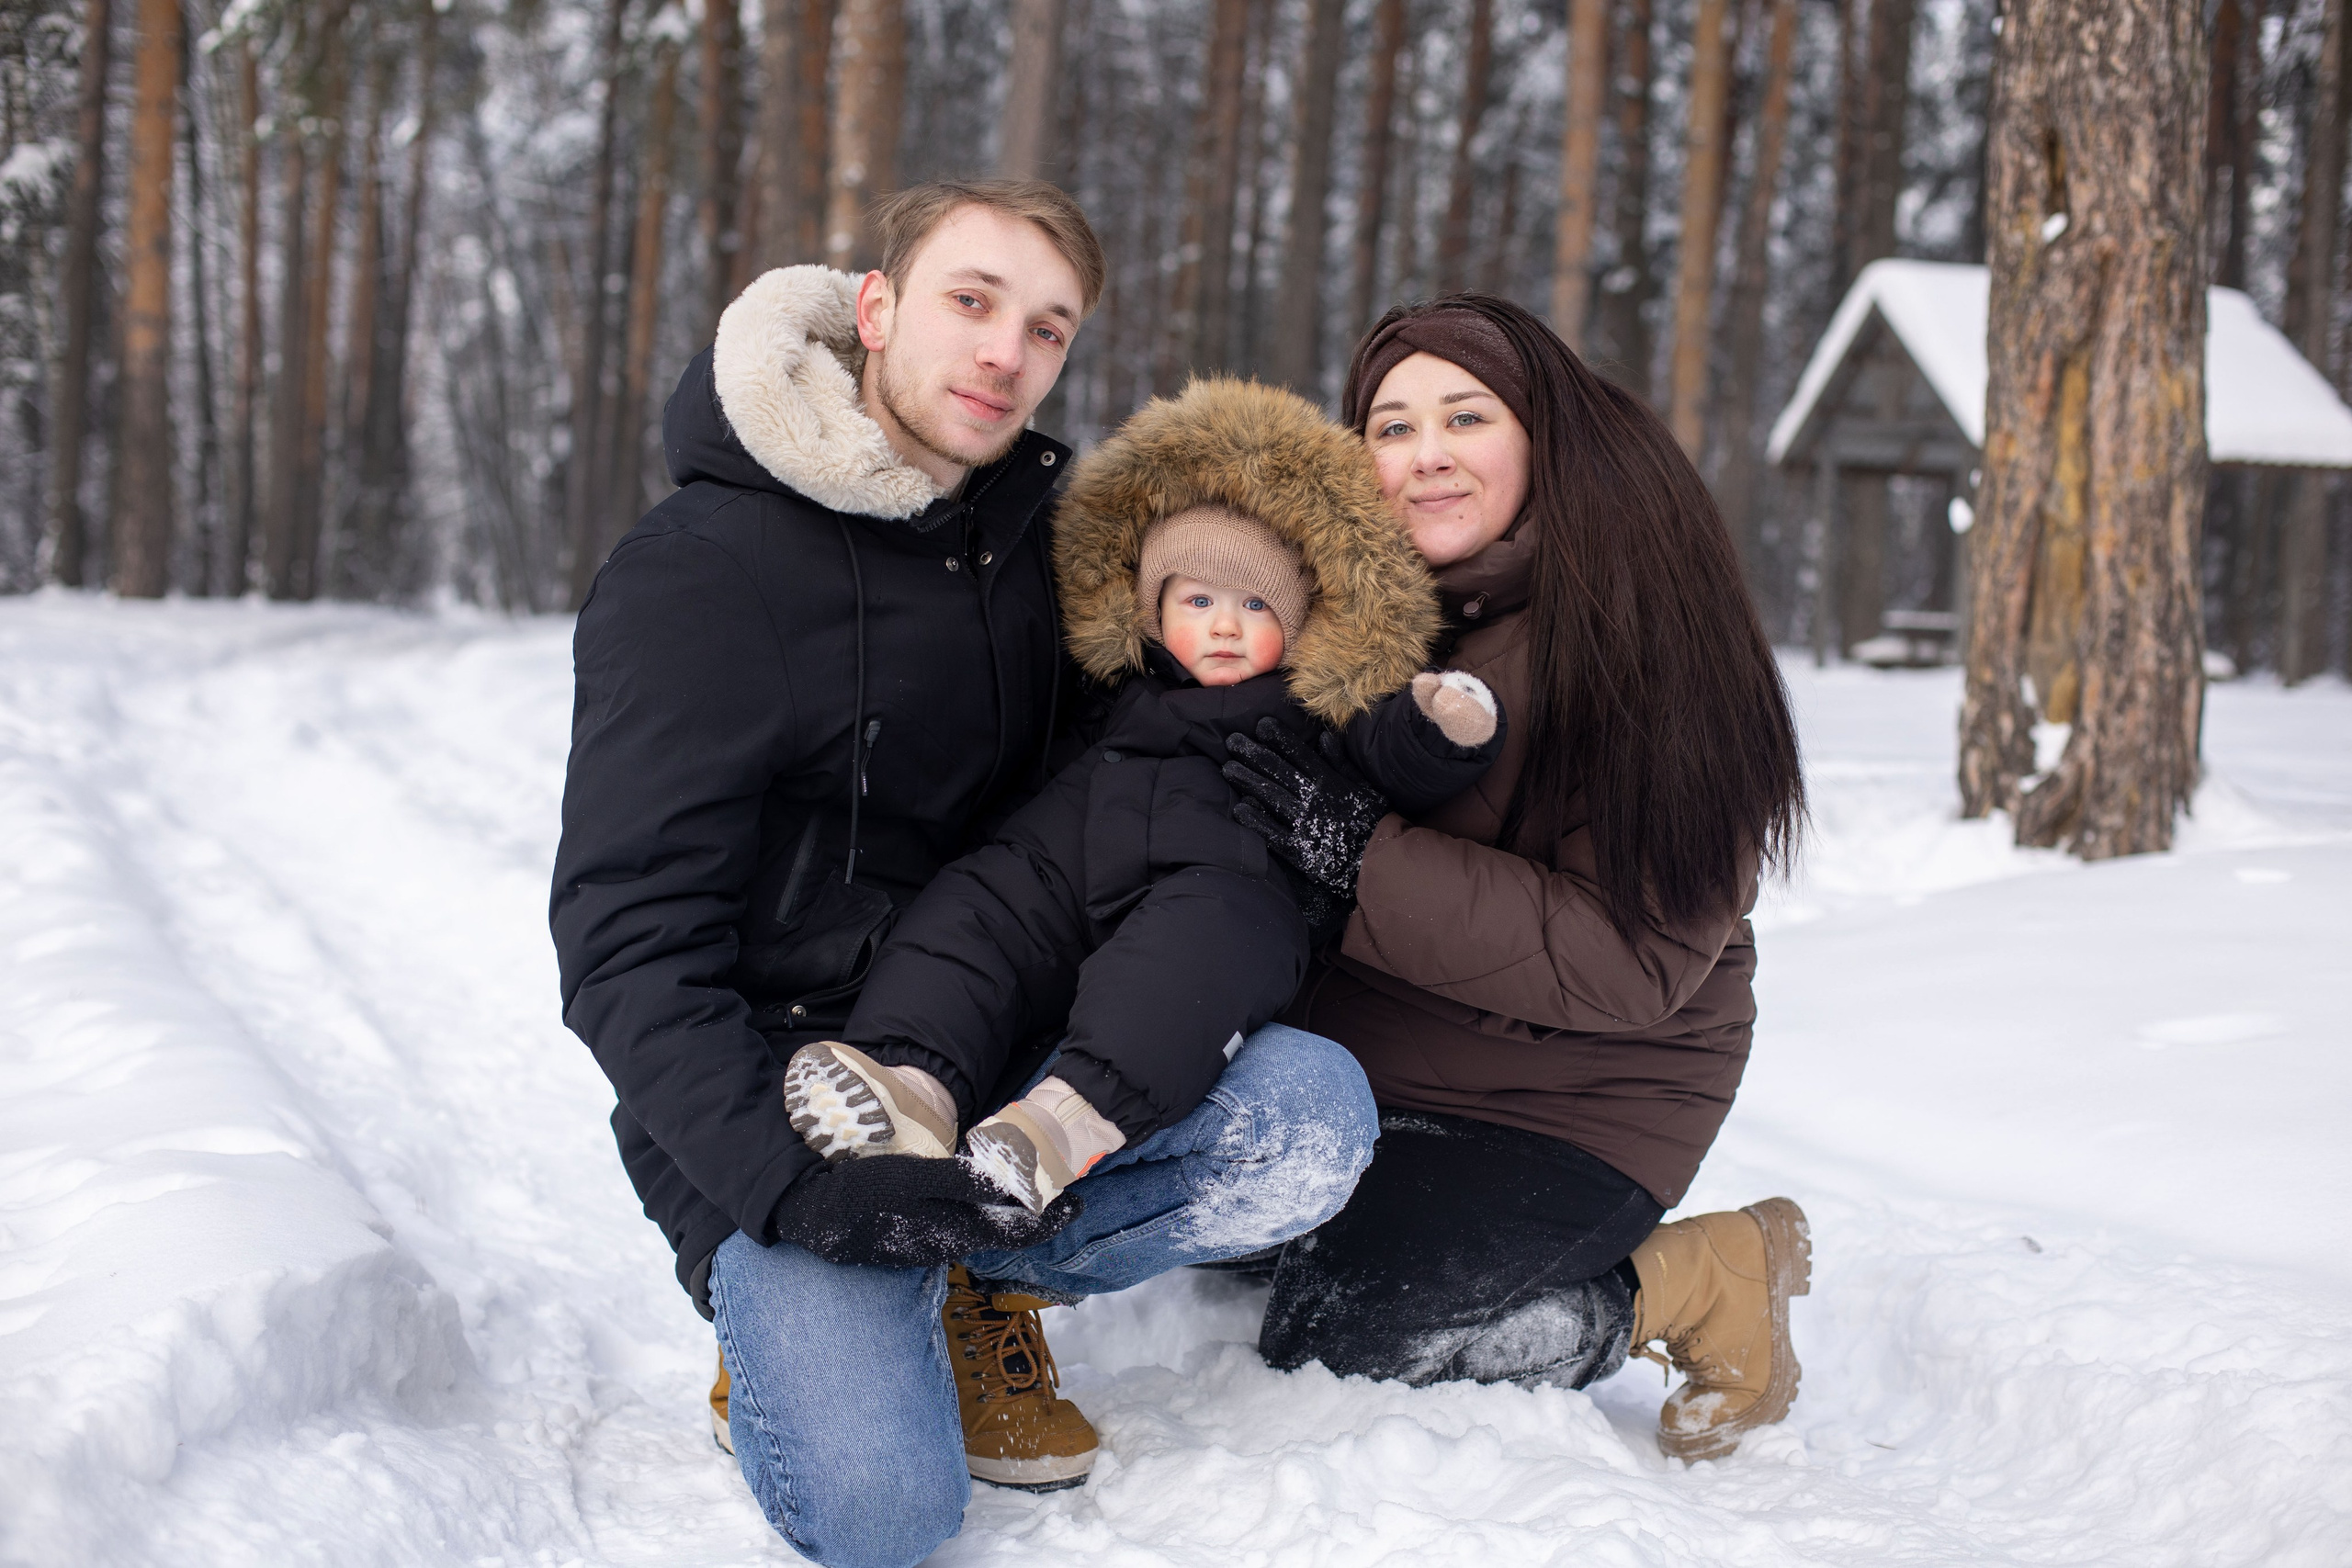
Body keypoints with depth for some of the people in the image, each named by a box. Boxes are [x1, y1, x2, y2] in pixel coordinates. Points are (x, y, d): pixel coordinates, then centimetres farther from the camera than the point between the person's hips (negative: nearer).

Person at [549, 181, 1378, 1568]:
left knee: (1315, 1110, -22)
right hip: (779, 1098, -5)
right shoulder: (698, 577, -13)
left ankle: (980, 1281, 1)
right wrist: (793, 1181, -27)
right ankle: (786, 1321, 7)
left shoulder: (1033, 530, 6)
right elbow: (630, 944, -15)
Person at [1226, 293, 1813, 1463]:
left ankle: (1703, 1284, 1)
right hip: (1358, 1048, 7)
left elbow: (1634, 958, -25)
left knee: (1328, 1340, -16)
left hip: (1571, 1098, -6)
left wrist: (1365, 857, -31)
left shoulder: (1646, 633, -20)